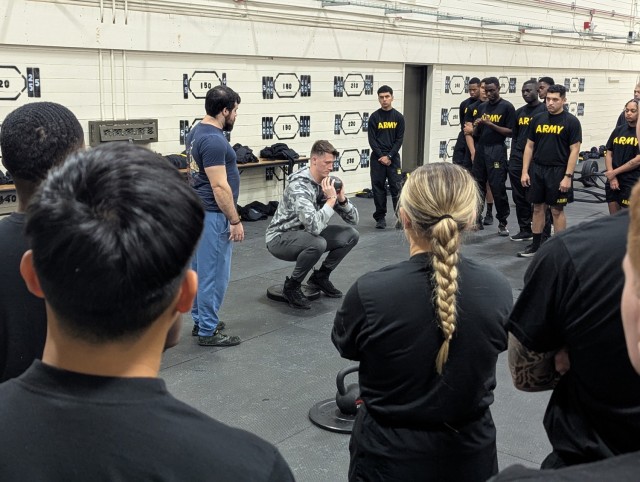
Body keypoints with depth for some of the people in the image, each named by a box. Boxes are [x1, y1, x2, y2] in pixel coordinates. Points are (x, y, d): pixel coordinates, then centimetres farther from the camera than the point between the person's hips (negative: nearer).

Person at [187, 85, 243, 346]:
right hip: (213, 215, -10)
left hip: (198, 210, 10)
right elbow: (220, 187, -24)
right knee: (214, 273, -2)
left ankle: (200, 321, 27)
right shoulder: (214, 140, -22)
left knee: (201, 270, 16)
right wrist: (235, 220, -17)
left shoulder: (196, 133, 10)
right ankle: (208, 331, 6)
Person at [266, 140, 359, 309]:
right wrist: (331, 199, -30)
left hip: (306, 234, 8)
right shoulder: (299, 186, -29)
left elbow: (353, 219, -1)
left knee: (351, 235, -6)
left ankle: (320, 277, 11)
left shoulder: (328, 182, -4)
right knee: (318, 244, -36)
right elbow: (314, 227, -41)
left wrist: (341, 198, -19)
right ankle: (291, 286, -12)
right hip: (280, 238, -8)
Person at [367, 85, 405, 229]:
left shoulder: (398, 117, 3)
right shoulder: (374, 117, 2)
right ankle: (380, 218, 10)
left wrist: (389, 156, -10)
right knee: (378, 188, 2)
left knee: (396, 187, -3)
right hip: (377, 157, 0)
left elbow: (399, 140, -1)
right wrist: (381, 156, -11)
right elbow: (372, 140, -2)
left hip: (393, 157, 0)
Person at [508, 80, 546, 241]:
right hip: (517, 160, 6)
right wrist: (513, 156, 13)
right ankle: (525, 230, 17)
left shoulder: (545, 110, -5)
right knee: (519, 197, 8)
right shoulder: (519, 112, 15)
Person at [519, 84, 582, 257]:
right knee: (538, 207, 11)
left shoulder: (571, 121, -6)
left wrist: (568, 176, -15)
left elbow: (574, 150, -9)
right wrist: (524, 171, 3)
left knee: (557, 210, 2)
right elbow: (529, 146, 10)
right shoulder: (537, 119, 7)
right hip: (537, 170, 5)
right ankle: (536, 246, 21)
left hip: (558, 172, -4)